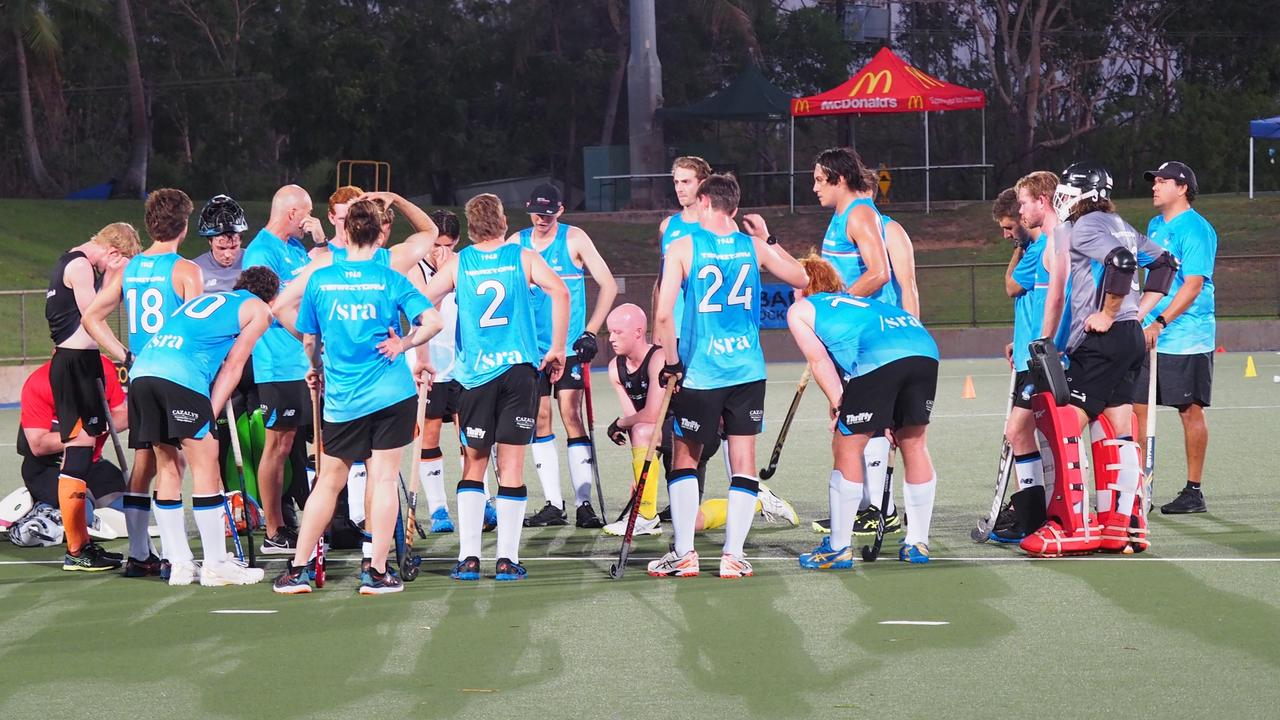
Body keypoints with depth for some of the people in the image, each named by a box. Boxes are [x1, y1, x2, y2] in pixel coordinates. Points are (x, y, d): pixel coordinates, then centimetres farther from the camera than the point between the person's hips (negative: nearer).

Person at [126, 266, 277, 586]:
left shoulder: (205, 299, 35)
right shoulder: (258, 308, 17)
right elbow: (233, 365, 9)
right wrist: (210, 415, 6)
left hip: (142, 370, 7)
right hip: (181, 377, -7)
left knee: (168, 467, 13)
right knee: (206, 467, 0)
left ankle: (180, 563, 16)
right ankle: (216, 565, 2)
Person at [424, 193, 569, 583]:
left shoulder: (458, 264, 6)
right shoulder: (523, 257, 4)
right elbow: (559, 291, -9)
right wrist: (557, 349, -4)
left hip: (475, 374, 1)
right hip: (520, 367, 0)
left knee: (473, 465, 9)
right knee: (511, 466, 2)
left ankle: (469, 557, 2)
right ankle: (507, 559, -1)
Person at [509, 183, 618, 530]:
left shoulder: (574, 239, -2)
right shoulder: (516, 243, 6)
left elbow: (608, 285, -1)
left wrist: (590, 332, -8)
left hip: (570, 345, -3)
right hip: (531, 346, 3)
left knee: (571, 415, -10)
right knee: (539, 419, 2)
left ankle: (584, 503, -9)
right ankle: (553, 505, 8)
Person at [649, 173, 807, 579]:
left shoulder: (682, 248, -5)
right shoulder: (753, 246, 3)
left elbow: (663, 313, -12)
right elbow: (801, 278, 18)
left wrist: (671, 362, -3)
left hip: (700, 373, -2)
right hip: (748, 371, 2)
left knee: (684, 458, 13)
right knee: (744, 463, 6)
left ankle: (684, 554, 10)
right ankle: (733, 555, 2)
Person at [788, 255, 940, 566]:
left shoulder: (800, 309, 23)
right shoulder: (854, 300, 40)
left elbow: (819, 359, 8)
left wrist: (837, 404, 4)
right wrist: (893, 418, 34)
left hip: (876, 357, -6)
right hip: (924, 345, 6)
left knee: (846, 449, 6)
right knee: (914, 443, 19)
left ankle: (839, 549, 10)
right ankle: (918, 544, 27)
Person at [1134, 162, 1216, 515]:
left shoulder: (1196, 229, -12)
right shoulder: (1155, 226, 14)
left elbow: (1193, 285, -20)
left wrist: (1160, 323, -26)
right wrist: (1140, 315, 20)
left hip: (1186, 339, -8)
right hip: (1150, 336, 8)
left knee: (1190, 411, -1)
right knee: (1137, 407, 4)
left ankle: (1193, 492, 5)